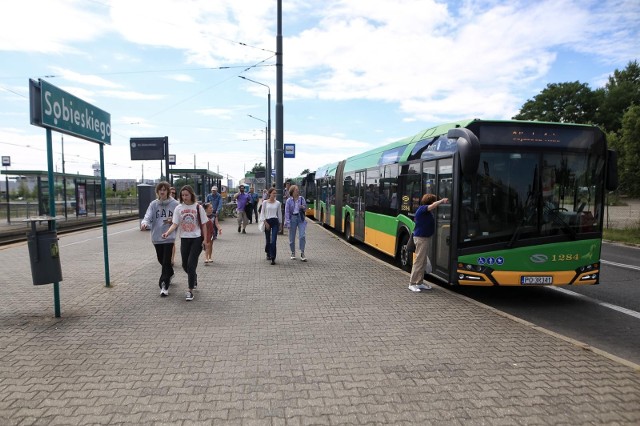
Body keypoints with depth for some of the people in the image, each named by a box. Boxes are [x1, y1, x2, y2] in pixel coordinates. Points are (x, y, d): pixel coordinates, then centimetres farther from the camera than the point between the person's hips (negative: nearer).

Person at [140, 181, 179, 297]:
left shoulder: (174, 204, -4)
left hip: (169, 237, -3)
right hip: (156, 237, 4)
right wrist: (144, 223, -31)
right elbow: (148, 217, -10)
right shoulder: (153, 204, 1)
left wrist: (172, 220, -16)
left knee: (166, 261, -6)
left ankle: (164, 286, -1)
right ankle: (170, 274, 44)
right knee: (161, 260, 18)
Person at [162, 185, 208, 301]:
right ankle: (194, 277, 43)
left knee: (191, 264, -10)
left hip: (196, 239, -3)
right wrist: (167, 232, -23)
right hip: (184, 239, 3)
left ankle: (190, 291, -2)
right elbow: (175, 224, -4)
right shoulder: (179, 208, 1)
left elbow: (203, 225, 0)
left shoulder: (198, 207, -4)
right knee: (185, 265, 11)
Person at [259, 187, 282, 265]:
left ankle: (273, 258, -10)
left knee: (273, 240, -10)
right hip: (267, 221, 0)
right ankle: (268, 254, 36)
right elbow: (262, 213, 0)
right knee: (268, 239, 11)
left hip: (275, 221, 0)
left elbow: (279, 213, 11)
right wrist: (265, 222, -8)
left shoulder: (277, 203, 4)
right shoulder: (265, 202, 0)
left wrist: (280, 222, 11)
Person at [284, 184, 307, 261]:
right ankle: (293, 253, 23)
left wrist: (303, 207, -12)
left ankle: (302, 253, -3)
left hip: (301, 218, 1)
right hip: (293, 218, -1)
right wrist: (288, 222, -10)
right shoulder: (289, 200, -2)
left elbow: (305, 209, 12)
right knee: (292, 237, 6)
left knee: (302, 236, -11)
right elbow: (287, 212, -3)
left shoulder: (301, 198, 4)